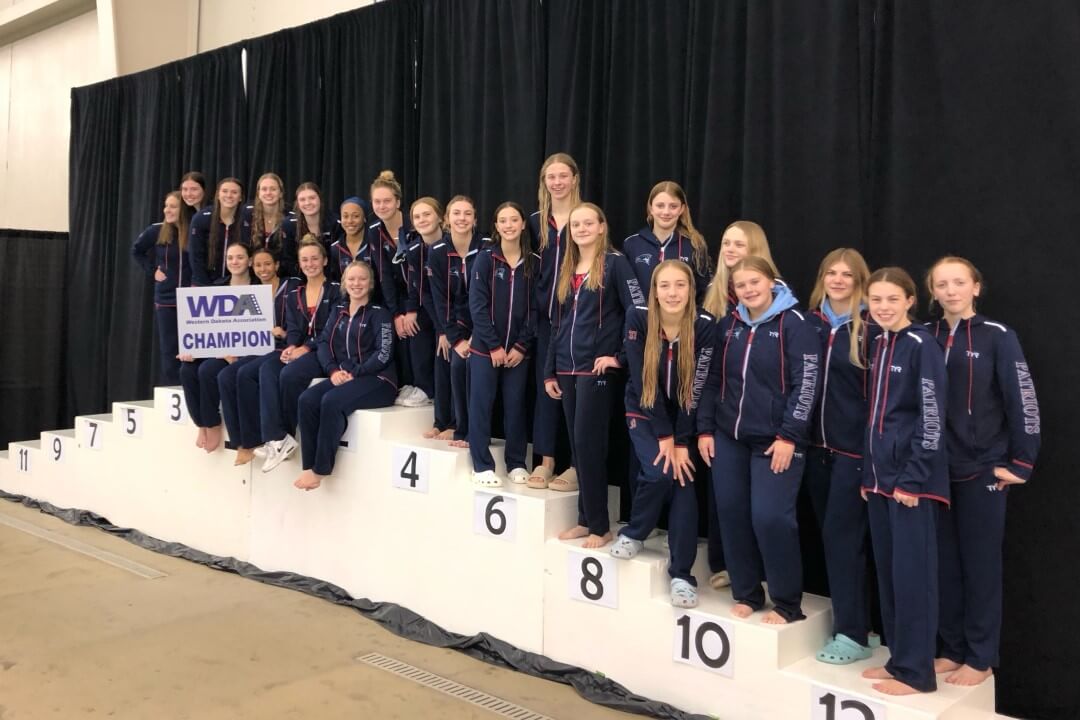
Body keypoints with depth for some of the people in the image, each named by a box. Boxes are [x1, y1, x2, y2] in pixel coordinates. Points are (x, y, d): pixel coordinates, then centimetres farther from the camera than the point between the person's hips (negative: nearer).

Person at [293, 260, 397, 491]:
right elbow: (324, 342, 8)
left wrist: (354, 374, -19)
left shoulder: (379, 313, -1)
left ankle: (321, 469, -20)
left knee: (331, 401, -30)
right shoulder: (339, 311, 17)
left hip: (377, 379, -6)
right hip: (343, 376, 6)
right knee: (307, 400, -21)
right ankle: (309, 465, -19)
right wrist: (333, 370, -11)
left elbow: (383, 354, -11)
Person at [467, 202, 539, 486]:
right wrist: (494, 346, -12)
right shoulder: (485, 259, -3)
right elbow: (477, 305, -8)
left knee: (515, 405, 7)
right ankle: (482, 466, 9)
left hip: (518, 349, 2)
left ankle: (516, 463, 19)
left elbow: (536, 308, 2)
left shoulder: (534, 262, 2)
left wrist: (521, 346, -6)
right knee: (481, 404, 1)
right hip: (485, 347, -1)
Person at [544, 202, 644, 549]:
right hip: (567, 369, 7)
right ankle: (585, 519, 20)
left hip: (597, 369, -7)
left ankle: (600, 526, 4)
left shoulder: (615, 262, -5)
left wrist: (620, 356, -13)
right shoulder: (567, 269, 15)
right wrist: (549, 371, 15)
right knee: (577, 446, 10)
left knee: (588, 444, -7)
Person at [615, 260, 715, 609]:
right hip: (645, 414, -1)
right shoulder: (638, 319, -19)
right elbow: (642, 380, -18)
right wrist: (664, 436, -19)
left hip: (685, 418, 1)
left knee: (684, 482, -11)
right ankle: (634, 533, 8)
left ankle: (682, 574, -3)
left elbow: (697, 388, -17)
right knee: (659, 473, -21)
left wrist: (682, 441, -18)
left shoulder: (705, 325, -19)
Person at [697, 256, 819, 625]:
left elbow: (805, 385, -11)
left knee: (770, 518, -10)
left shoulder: (794, 323, -6)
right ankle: (746, 593, 23)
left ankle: (787, 604, 7)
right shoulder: (730, 324, 10)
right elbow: (713, 380, 14)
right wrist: (705, 428, 8)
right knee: (732, 514, 7)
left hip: (774, 440, -6)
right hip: (728, 438, 6)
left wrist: (788, 436, -15)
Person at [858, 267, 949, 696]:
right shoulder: (878, 346, 13)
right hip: (881, 476, 8)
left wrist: (913, 479, -16)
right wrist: (868, 474, 14)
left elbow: (932, 418, -15)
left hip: (911, 477, -8)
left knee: (911, 571, -3)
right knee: (887, 571, 12)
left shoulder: (921, 345, -10)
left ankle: (916, 672, 7)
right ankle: (899, 659, 23)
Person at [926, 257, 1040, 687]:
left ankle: (981, 658, 16)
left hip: (983, 470, -3)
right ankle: (953, 649, 23)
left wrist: (1021, 463, -9)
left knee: (980, 564, 4)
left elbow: (1024, 402, -7)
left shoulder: (997, 337, -5)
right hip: (936, 470, 4)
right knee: (945, 563, 10)